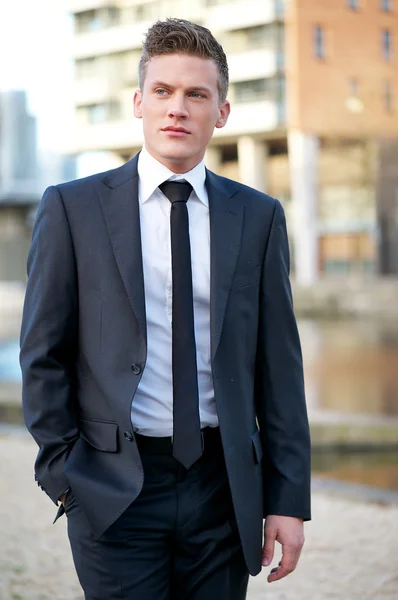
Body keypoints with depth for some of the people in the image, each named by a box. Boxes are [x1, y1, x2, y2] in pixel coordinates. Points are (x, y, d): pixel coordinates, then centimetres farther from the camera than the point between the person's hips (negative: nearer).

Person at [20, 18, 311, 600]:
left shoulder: (258, 217, 5)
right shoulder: (72, 208, 0)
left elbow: (278, 366, 4)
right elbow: (44, 355, 2)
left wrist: (288, 499, 0)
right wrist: (63, 475, -3)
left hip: (224, 487, 2)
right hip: (113, 494, -2)